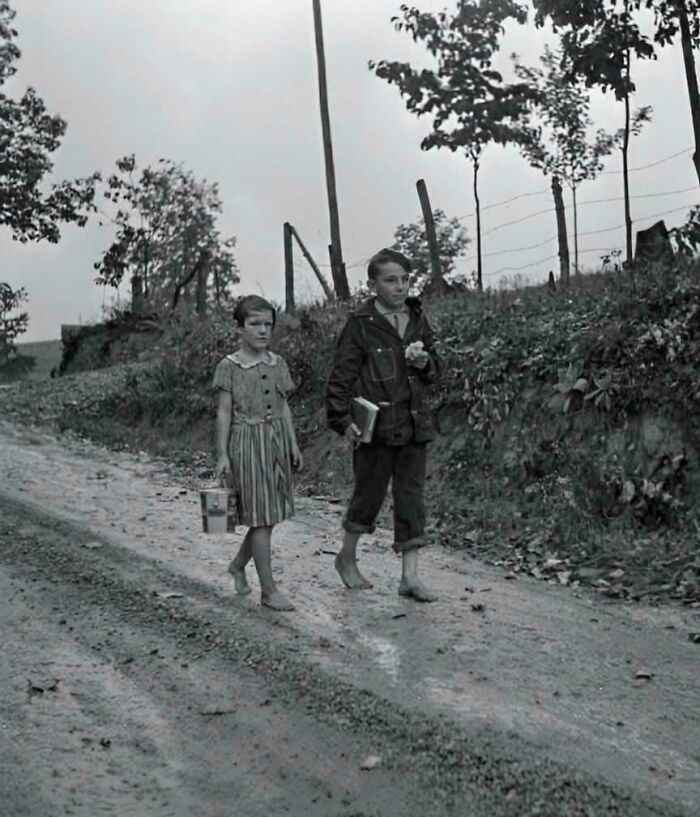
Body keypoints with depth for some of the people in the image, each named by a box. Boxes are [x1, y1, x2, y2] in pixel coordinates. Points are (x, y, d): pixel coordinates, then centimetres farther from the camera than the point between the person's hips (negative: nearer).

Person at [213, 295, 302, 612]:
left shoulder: (277, 364, 8)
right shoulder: (229, 366, -6)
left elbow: (283, 407, 12)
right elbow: (224, 412, -6)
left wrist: (293, 444, 9)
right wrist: (222, 455, -9)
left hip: (276, 441, 6)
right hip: (247, 443, -5)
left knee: (269, 515, 10)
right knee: (260, 517, -3)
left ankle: (238, 564, 34)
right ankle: (269, 590, 4)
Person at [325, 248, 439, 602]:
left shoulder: (418, 319, 9)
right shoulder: (360, 324, -8)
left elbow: (433, 370, 20)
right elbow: (340, 376, -8)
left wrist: (424, 363, -4)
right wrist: (342, 420, -16)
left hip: (413, 424, 5)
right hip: (376, 426, -5)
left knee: (411, 497, 5)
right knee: (369, 493, 6)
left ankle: (409, 576, 12)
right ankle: (347, 558, 30)